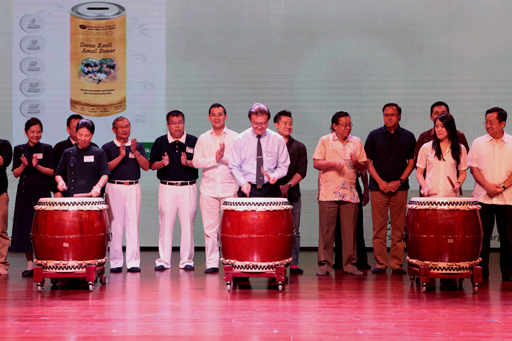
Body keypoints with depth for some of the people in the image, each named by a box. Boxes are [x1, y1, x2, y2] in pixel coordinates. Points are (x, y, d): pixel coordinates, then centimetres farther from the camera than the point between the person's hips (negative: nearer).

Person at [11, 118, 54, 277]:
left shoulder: (46, 149, 4)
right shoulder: (19, 150, 9)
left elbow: (51, 172, -1)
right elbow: (15, 173, 5)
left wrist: (37, 166, -16)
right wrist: (24, 165, -14)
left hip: (42, 193, -2)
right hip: (25, 193, 2)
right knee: (25, 228, 2)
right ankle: (30, 263, 10)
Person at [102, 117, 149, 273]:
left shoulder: (137, 146, 13)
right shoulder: (107, 148, 6)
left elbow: (146, 166, 3)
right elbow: (105, 168, -6)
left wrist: (135, 152, -10)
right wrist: (121, 156, -15)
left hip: (133, 188, 1)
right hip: (114, 188, -1)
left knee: (133, 224, -3)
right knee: (115, 224, -2)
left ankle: (133, 262, -1)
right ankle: (116, 262, 4)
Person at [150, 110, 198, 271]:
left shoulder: (194, 141, 5)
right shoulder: (160, 142, 7)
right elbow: (152, 165, 6)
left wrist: (187, 162, -18)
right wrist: (163, 163, -14)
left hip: (188, 187, -1)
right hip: (167, 187, 1)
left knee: (187, 225, 1)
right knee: (165, 224, 2)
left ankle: (187, 260, 9)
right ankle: (163, 260, 8)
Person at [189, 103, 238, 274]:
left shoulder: (235, 137, 7)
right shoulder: (203, 139, 12)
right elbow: (196, 161, 2)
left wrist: (224, 156, -16)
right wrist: (214, 159, -11)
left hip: (229, 188, -2)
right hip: (208, 188, 2)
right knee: (210, 228, 1)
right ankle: (211, 263, 6)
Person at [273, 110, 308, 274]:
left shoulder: (299, 147, 11)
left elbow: (302, 171, 2)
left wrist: (288, 185, -12)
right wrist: (276, 186, -10)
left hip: (293, 194, 1)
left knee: (294, 231, 1)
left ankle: (294, 263, 5)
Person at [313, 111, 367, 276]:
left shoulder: (356, 142, 13)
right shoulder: (325, 141, 5)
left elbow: (364, 167, 13)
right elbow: (316, 163, -1)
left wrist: (356, 162, -8)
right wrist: (333, 163, -15)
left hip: (350, 193, 2)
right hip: (328, 193, -2)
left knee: (350, 230, 2)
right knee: (326, 230, -2)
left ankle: (349, 264, 10)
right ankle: (324, 264, 6)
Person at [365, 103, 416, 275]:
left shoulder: (408, 137, 7)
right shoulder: (374, 135, 5)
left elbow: (411, 162, 7)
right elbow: (368, 161, 4)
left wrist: (400, 181, -6)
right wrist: (380, 181, -7)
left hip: (399, 188, 1)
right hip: (378, 187, 0)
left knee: (398, 228, 1)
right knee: (379, 228, -1)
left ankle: (397, 263, 7)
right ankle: (380, 263, 6)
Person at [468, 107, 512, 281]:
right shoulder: (478, 143, 6)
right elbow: (473, 168, 1)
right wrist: (488, 186, -11)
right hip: (482, 197, 0)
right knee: (482, 236, 2)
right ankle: (481, 272, 9)